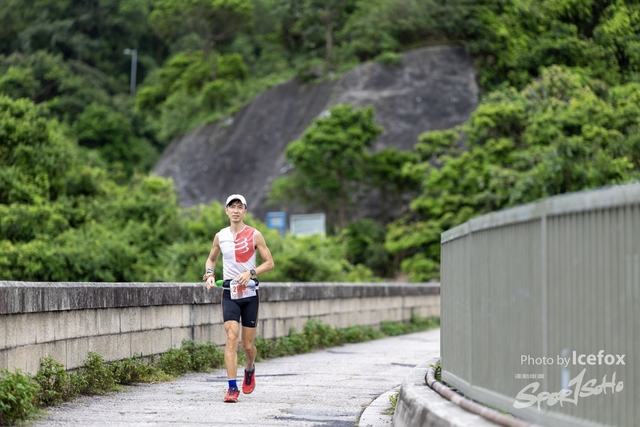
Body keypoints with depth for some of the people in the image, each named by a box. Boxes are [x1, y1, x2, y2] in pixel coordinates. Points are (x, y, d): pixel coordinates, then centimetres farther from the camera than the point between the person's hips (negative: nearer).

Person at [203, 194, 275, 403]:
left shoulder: (254, 235, -2)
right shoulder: (220, 236, 6)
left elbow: (269, 262, 0)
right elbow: (211, 258, 21)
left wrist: (251, 272, -15)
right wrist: (209, 273, 1)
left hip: (250, 292, -1)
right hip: (229, 292, 1)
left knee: (247, 345, 4)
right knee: (231, 337, -15)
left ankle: (250, 370, 39)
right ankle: (232, 388, -16)